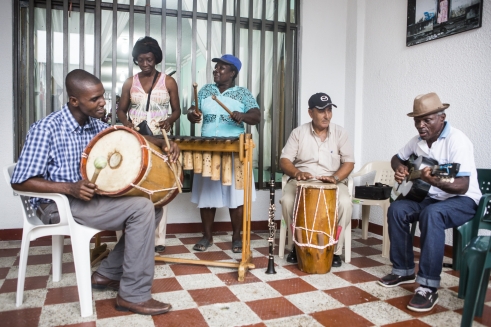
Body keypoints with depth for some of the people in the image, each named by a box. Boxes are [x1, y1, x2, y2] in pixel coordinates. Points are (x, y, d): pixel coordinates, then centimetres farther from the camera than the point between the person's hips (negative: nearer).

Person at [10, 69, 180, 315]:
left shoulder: (96, 125, 4)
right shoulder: (46, 130, -17)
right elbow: (20, 182, -17)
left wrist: (163, 143, -11)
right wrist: (70, 188, -29)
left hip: (91, 197, 8)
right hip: (59, 205, -8)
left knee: (153, 209, 1)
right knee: (141, 209, -22)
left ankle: (108, 273, 8)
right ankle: (133, 296, -14)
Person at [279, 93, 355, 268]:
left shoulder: (340, 132, 2)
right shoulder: (298, 132, 1)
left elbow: (349, 162, -1)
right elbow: (284, 160, -2)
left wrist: (335, 178, -20)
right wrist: (297, 173, -23)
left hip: (333, 182, 0)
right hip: (302, 181, 0)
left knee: (345, 203, -31)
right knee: (287, 201, -30)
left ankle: (335, 250, -12)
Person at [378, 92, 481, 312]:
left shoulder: (457, 141, -22)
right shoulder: (418, 140, 1)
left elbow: (462, 187, -29)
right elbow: (397, 157, 19)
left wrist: (434, 180, -48)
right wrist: (399, 168, -6)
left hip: (463, 200, -7)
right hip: (431, 197, 7)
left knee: (432, 214, -37)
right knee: (397, 209, -16)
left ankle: (428, 287, -31)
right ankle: (403, 270, 0)